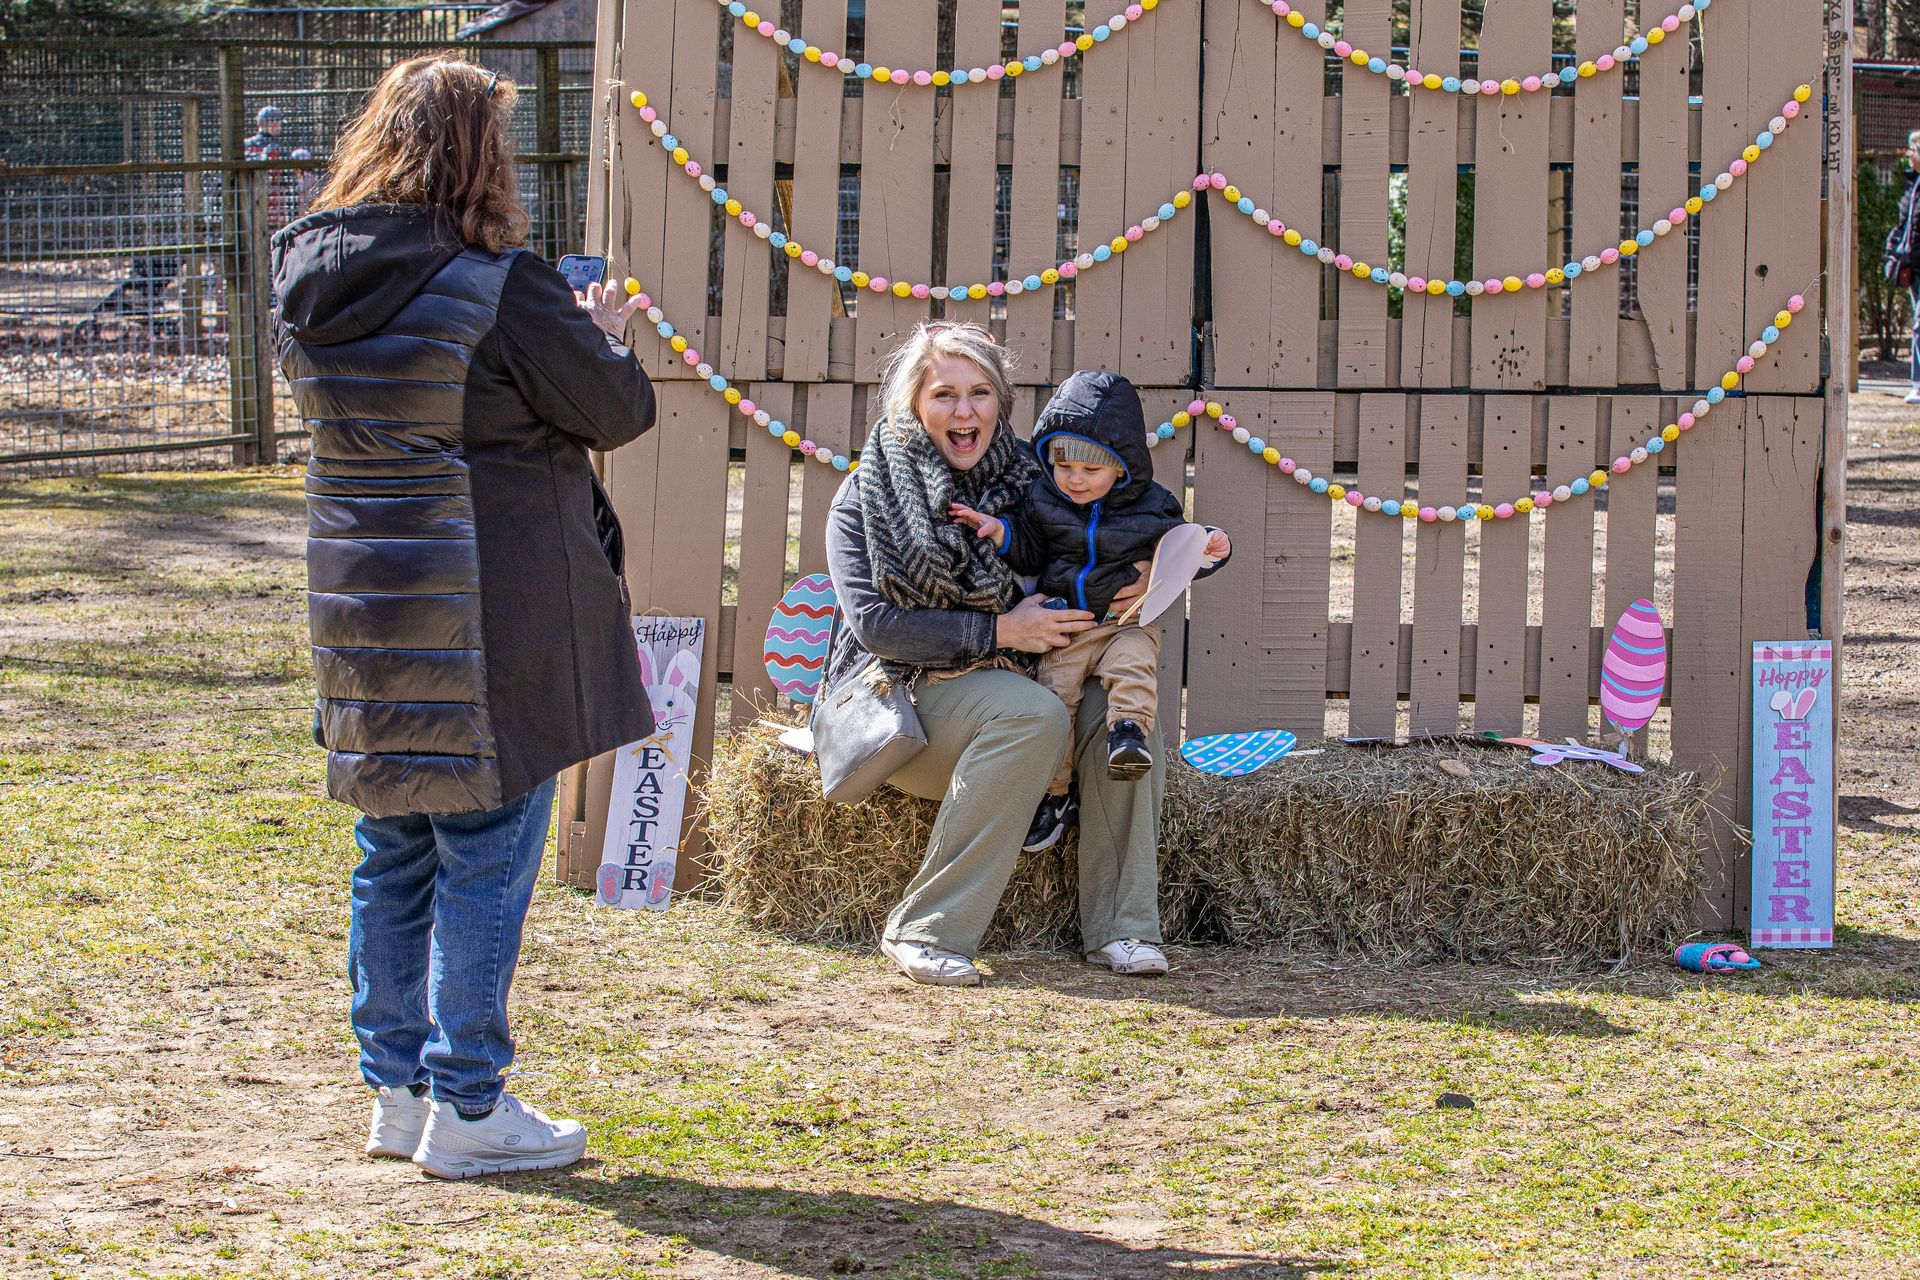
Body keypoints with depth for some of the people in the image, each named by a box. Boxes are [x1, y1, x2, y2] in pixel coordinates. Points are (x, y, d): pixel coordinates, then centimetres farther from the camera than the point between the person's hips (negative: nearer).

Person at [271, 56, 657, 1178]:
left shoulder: (313, 287, 4)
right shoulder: (498, 289, -16)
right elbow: (614, 411, -8)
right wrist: (605, 334, 13)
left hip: (363, 607, 7)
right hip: (490, 616, -7)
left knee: (393, 855, 15)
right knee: (487, 854, 1)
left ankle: (398, 1090, 22)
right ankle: (468, 1109, 4)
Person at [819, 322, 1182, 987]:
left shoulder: (1025, 477, 6)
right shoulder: (869, 494, -5)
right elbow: (874, 623, -15)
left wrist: (1136, 581, -8)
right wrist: (999, 632, -20)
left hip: (999, 686, 4)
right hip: (901, 691, -4)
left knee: (1117, 700, -23)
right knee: (1033, 712, -32)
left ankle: (1118, 926, -22)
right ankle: (925, 930, -30)